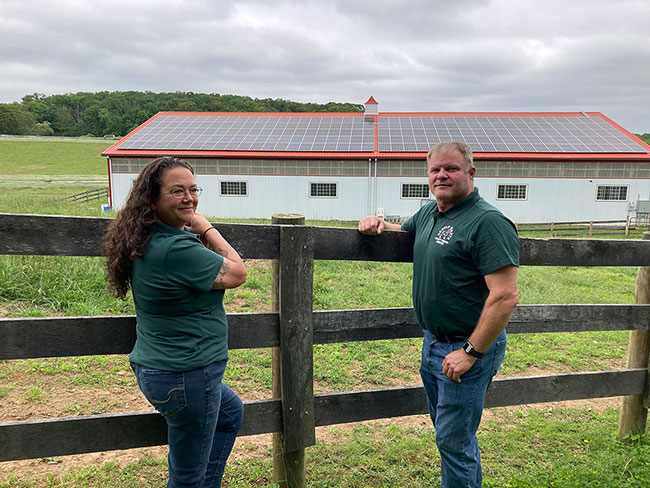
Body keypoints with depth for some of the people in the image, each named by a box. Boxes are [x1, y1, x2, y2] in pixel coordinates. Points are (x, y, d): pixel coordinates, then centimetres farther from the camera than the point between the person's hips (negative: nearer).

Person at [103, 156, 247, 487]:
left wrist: (200, 236, 3)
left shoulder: (149, 239, 4)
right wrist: (207, 229, -7)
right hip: (185, 377, -10)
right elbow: (237, 274, -16)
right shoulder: (176, 249, -27)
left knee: (231, 413, 32)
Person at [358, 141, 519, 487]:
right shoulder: (428, 214, 8)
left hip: (469, 348, -9)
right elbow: (402, 232, 30)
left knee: (454, 440, 2)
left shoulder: (487, 221, -19)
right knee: (448, 430, 23)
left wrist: (470, 352, -23)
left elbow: (506, 296, -25)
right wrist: (379, 225, 6)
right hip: (433, 343, 9)